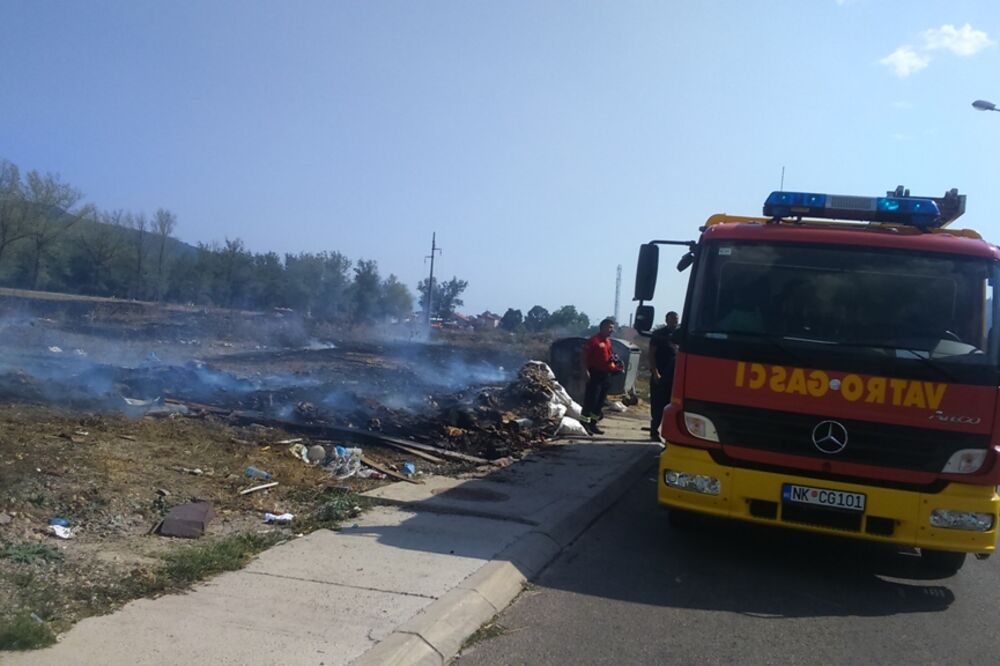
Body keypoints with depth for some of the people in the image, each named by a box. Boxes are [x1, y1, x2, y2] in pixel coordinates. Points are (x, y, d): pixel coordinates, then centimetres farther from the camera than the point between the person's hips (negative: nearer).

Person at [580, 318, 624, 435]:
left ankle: (593, 423, 20)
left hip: (606, 374, 9)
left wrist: (614, 363, 9)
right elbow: (584, 356, -13)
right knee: (591, 399, -9)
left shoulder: (608, 341, 14)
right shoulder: (593, 340, -11)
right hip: (595, 373, -9)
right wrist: (586, 370, -21)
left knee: (600, 401, 12)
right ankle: (585, 423, -4)